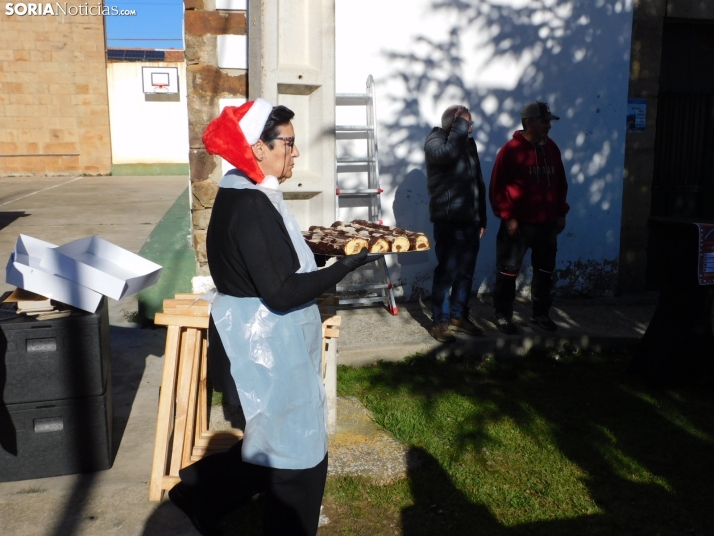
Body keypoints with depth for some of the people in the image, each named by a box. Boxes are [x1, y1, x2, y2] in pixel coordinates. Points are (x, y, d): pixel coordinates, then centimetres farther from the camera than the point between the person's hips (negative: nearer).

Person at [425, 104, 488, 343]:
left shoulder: (469, 143, 15)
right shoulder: (435, 140, -5)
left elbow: (479, 182, 18)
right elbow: (449, 153, -31)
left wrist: (482, 218, 16)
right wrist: (460, 125, -17)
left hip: (470, 220, 7)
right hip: (448, 220, -7)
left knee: (466, 272, 12)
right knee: (446, 272, -5)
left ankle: (459, 316, 24)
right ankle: (440, 321, 5)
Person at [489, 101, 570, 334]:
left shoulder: (551, 148, 9)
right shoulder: (511, 149, -10)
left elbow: (560, 183, 16)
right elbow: (497, 187, -11)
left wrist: (561, 213, 12)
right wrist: (507, 216, -15)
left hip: (547, 223, 6)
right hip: (518, 223, -6)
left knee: (545, 270, 13)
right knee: (508, 271, 2)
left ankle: (541, 313, 27)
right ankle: (503, 315, 14)